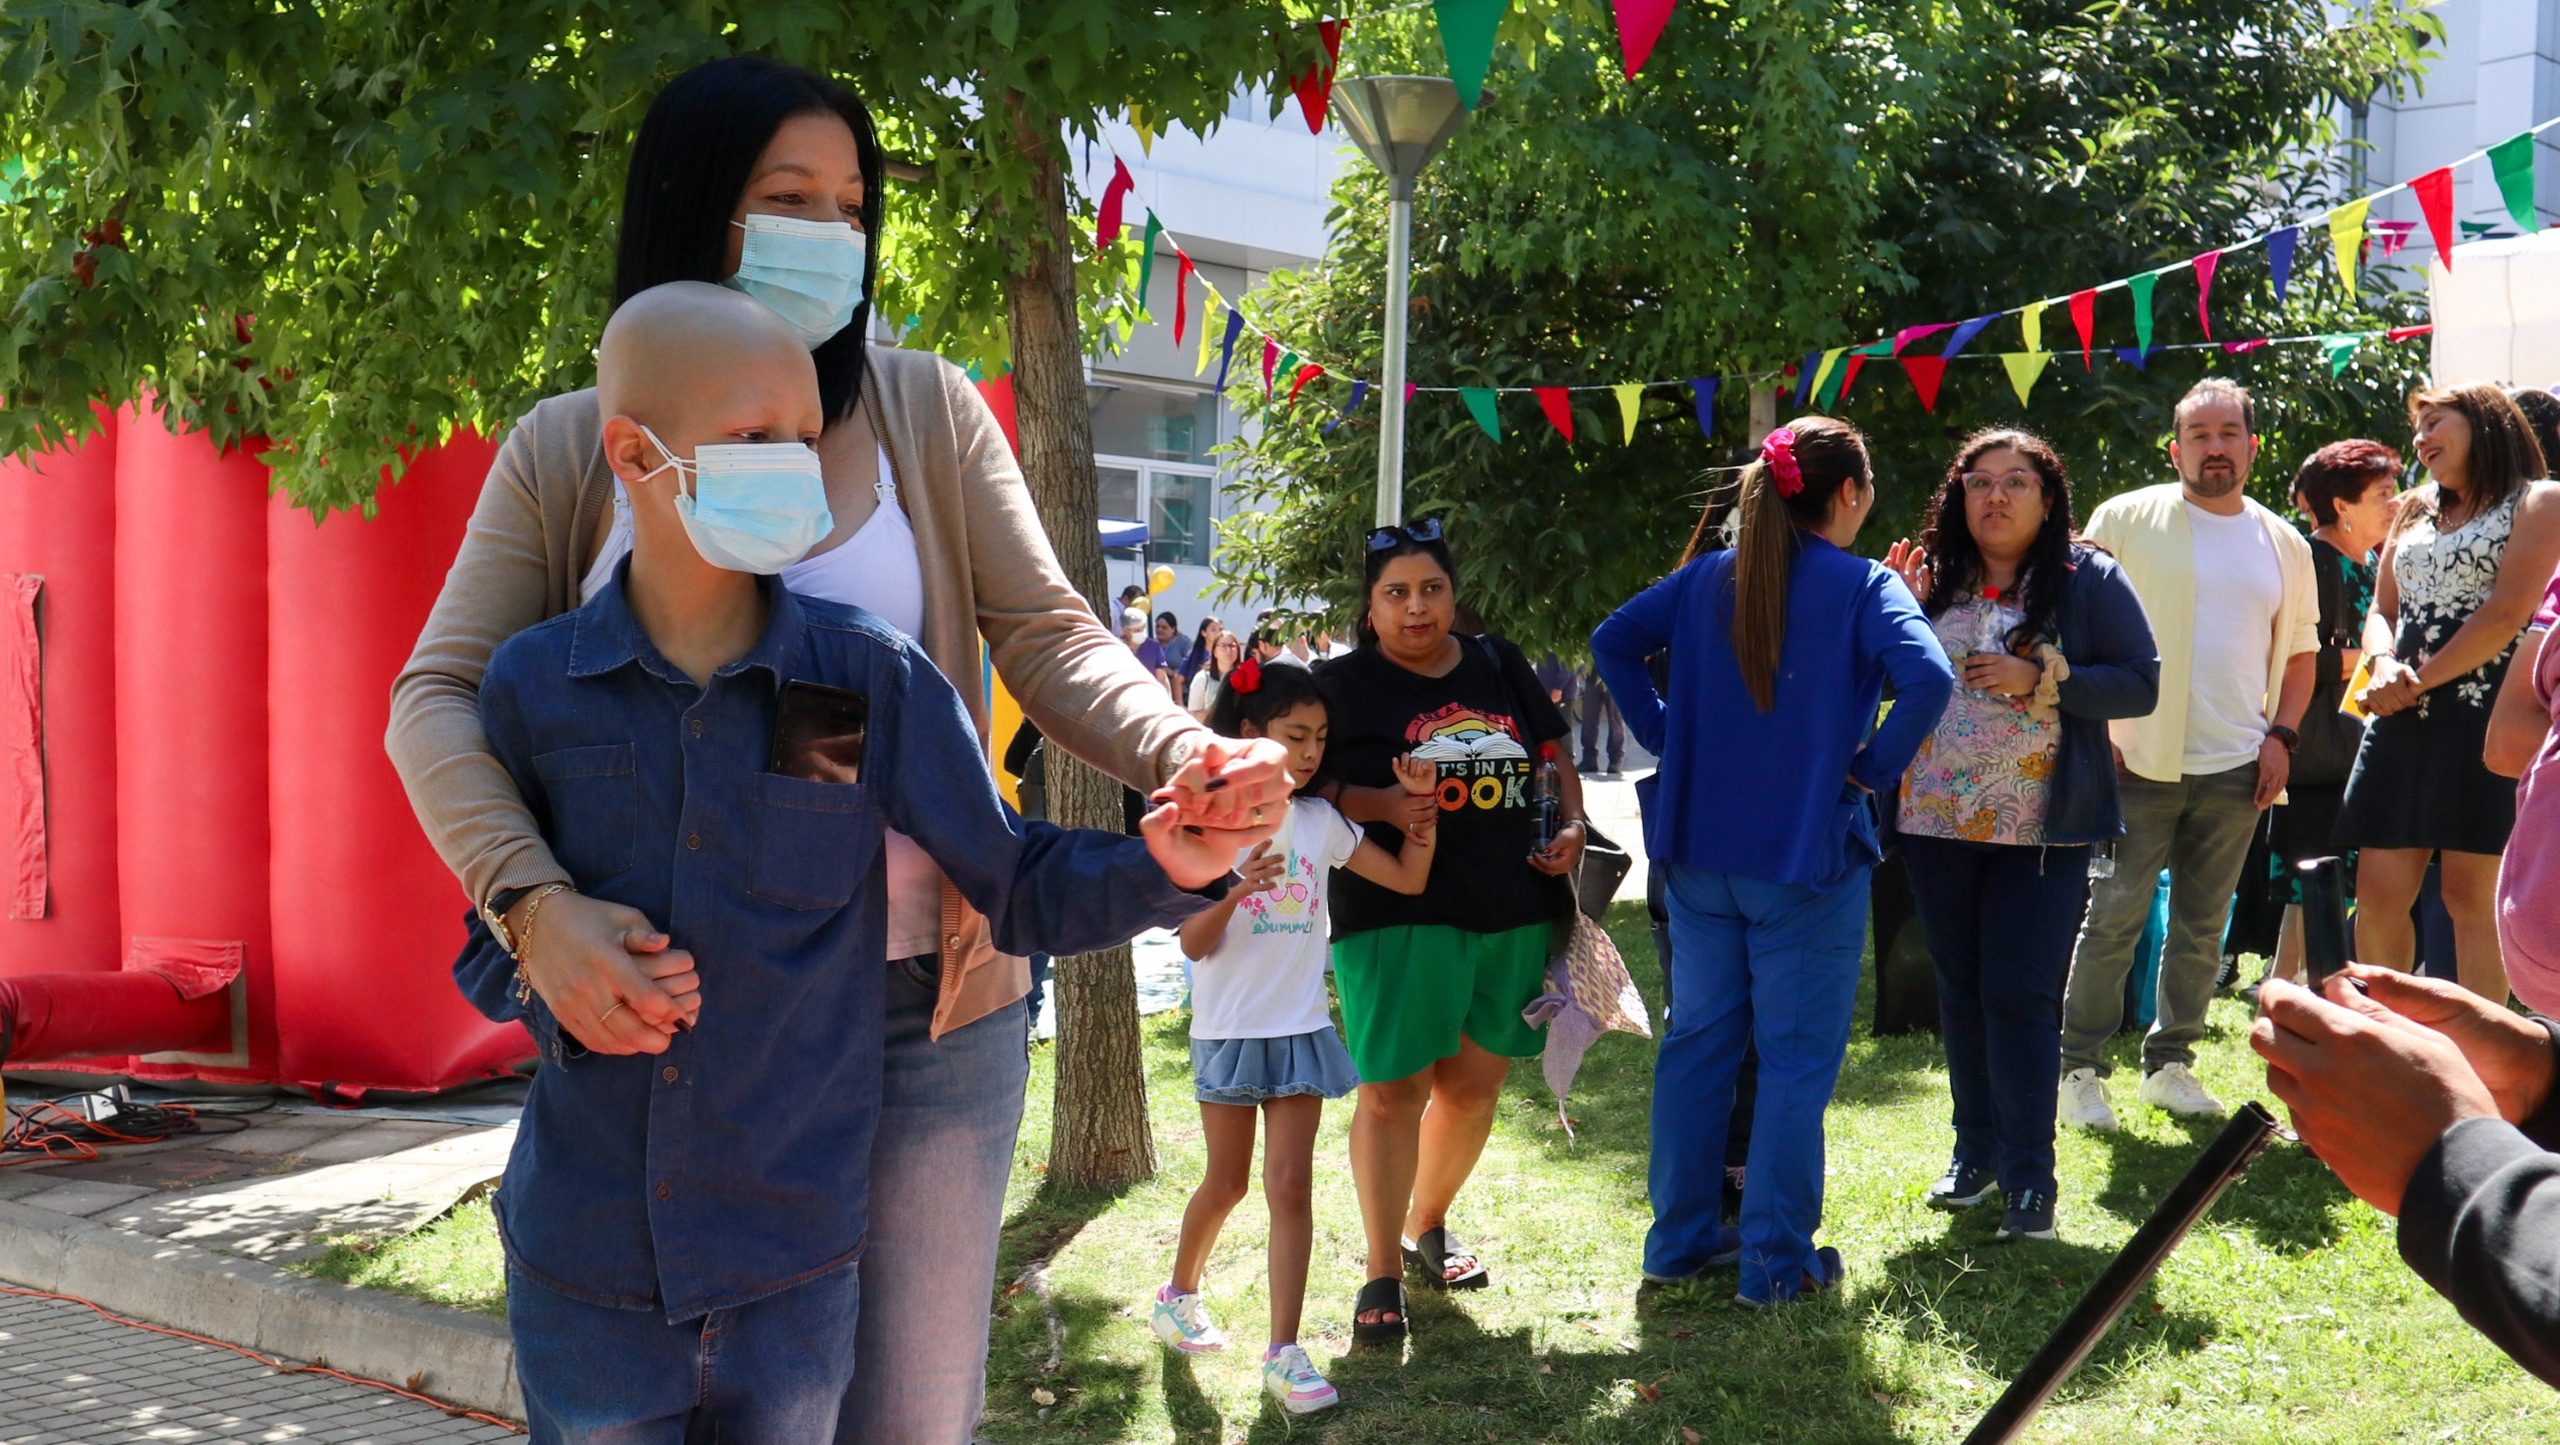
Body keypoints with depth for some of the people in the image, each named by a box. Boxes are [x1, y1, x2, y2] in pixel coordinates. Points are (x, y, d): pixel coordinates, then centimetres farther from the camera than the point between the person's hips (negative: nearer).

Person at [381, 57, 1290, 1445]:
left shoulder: (924, 412, 2)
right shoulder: (566, 451, 1)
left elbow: (1043, 636, -3)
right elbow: (439, 698, -6)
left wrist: (1187, 754, -24)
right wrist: (534, 899, -25)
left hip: (922, 1006, 0)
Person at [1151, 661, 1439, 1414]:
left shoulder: (1320, 821, 2)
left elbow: (1408, 878, 5)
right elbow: (1193, 945, -12)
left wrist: (1420, 804, -7)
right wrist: (1238, 893, -29)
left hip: (1301, 1030, 2)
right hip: (1229, 1031, -2)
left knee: (1290, 1184, -4)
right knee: (1226, 1184, 11)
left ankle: (1284, 1352, -2)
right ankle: (1178, 1296, 37)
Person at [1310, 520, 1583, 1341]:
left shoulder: (1500, 666, 11)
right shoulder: (1344, 683, -2)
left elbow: (1553, 750, 19)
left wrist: (1572, 826, 2)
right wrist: (1383, 806, -20)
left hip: (1514, 913, 5)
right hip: (1400, 913, -5)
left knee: (1475, 1083, 13)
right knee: (1392, 1088, -6)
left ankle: (1428, 1227, 35)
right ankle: (1383, 1275, 3)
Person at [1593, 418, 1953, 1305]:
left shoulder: (1709, 578, 5)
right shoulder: (1864, 587, -9)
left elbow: (1612, 641, 6)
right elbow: (1927, 679, -24)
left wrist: (1667, 735, 7)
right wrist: (1872, 769, -11)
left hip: (1701, 849, 5)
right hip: (1806, 856, -5)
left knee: (1697, 1040, 15)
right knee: (1797, 1056, 5)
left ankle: (1681, 1239, 23)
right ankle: (1776, 1259, 9)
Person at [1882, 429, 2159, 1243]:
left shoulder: (2089, 581, -2)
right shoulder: (1934, 579, 8)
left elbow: (2139, 685, -7)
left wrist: (2039, 678, -18)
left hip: (2042, 830, -4)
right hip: (1939, 822, 4)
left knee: (2021, 994, -6)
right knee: (1961, 991, 12)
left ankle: (2030, 1177, 1)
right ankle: (1976, 1154, 24)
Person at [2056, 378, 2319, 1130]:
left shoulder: (2284, 545, 12)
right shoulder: (2125, 520, -1)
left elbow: (2300, 649, 19)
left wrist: (2281, 734, 5)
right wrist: (2096, 728, -9)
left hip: (2236, 767, 4)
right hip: (2140, 758, -4)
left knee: (2203, 926, 10)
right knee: (2114, 918, -2)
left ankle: (2169, 1061, 22)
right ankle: (2080, 1068, 7)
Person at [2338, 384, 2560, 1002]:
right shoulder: (2415, 510, 22)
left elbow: (2505, 615, -9)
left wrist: (2419, 681, -10)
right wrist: (2385, 666, -4)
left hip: (2484, 715, -6)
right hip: (2404, 721, 6)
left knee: (2471, 895, -7)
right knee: (2378, 895, 2)